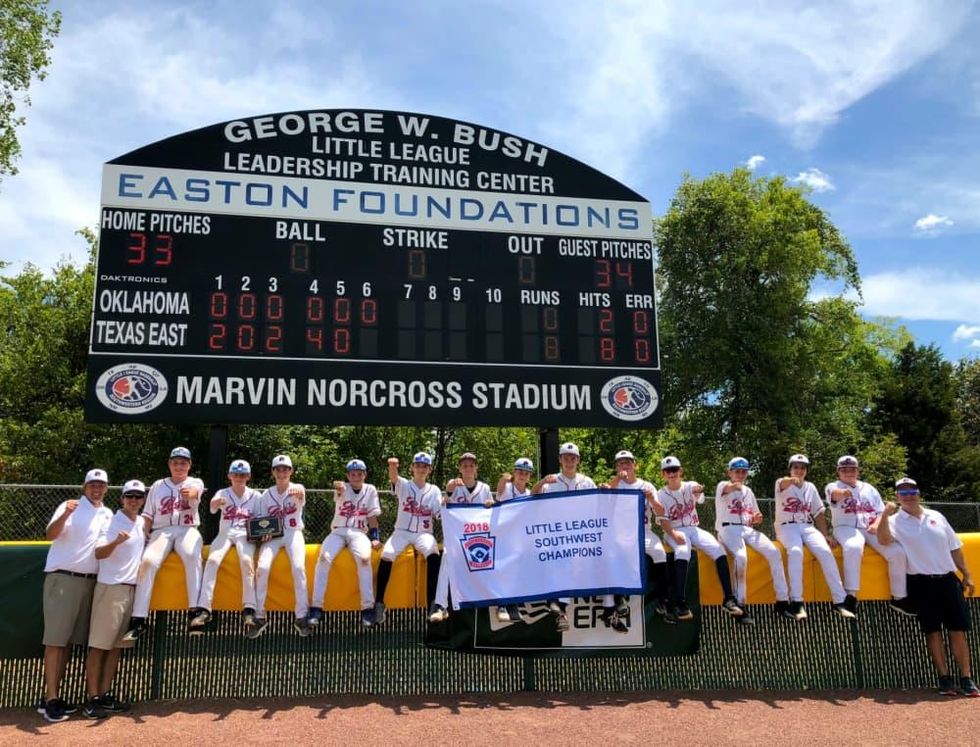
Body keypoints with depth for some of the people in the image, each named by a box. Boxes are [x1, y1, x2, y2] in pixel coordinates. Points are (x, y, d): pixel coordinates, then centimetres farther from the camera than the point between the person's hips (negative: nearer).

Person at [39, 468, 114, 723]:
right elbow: (50, 534, -20)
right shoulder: (70, 507, -5)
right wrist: (65, 515, -38)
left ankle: (53, 697, 17)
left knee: (69, 641, 10)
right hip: (63, 579, -6)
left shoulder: (108, 515, 14)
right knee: (55, 640, -5)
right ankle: (50, 700, -3)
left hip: (89, 581, 6)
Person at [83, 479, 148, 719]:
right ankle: (92, 698, 1)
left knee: (117, 645, 10)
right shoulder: (112, 523, -9)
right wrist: (116, 542, -40)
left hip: (133, 589, 7)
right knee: (99, 645, -3)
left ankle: (105, 695, 17)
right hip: (111, 588, -7)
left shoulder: (143, 523, 11)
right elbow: (98, 554, -22)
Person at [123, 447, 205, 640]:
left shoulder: (195, 482, 12)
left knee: (192, 556, -36)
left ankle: (194, 611, -40)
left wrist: (189, 493, -40)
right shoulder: (158, 486, 21)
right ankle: (138, 620, -30)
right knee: (148, 561, -29)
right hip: (161, 531, 2)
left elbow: (194, 493, -14)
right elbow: (148, 516, 19)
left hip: (187, 530, -2)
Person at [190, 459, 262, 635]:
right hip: (225, 533, 1)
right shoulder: (223, 493, 7)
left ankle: (249, 610, -35)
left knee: (247, 561, -32)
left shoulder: (255, 495, 9)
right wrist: (217, 503, -42)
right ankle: (203, 609, -34)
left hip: (245, 534, -1)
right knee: (212, 560, -29)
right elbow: (212, 505, -16)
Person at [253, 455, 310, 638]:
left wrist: (299, 494, -51)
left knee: (298, 567, -27)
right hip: (272, 535, 2)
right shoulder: (267, 494, 10)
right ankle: (259, 616, -13)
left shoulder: (297, 488, 0)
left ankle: (301, 617, -19)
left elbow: (301, 498, -26)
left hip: (293, 534, -2)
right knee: (262, 567, -24)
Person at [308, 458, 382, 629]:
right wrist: (338, 487, -50)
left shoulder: (370, 490, 9)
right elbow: (339, 489, -25)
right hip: (338, 532, 0)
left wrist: (375, 538, -6)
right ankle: (317, 608, -24)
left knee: (364, 558, -32)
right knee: (324, 557, -29)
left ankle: (367, 608, -28)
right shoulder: (343, 488, 3)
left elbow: (372, 517, 10)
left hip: (359, 533, 0)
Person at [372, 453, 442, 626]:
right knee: (386, 555, -30)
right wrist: (392, 467, -45)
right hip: (402, 531, -1)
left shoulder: (434, 490, 9)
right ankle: (379, 604, -19)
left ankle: (433, 603, -26)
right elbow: (393, 477, -22)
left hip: (424, 533, 1)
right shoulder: (404, 485, 3)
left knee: (434, 555, -32)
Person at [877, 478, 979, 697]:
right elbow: (884, 540, -21)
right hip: (921, 583, -3)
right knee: (933, 631, 1)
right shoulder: (895, 521, 0)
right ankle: (945, 679, 8)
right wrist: (884, 515, -33)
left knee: (958, 629, 3)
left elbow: (954, 548, 16)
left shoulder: (936, 516, 13)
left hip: (948, 578, 3)